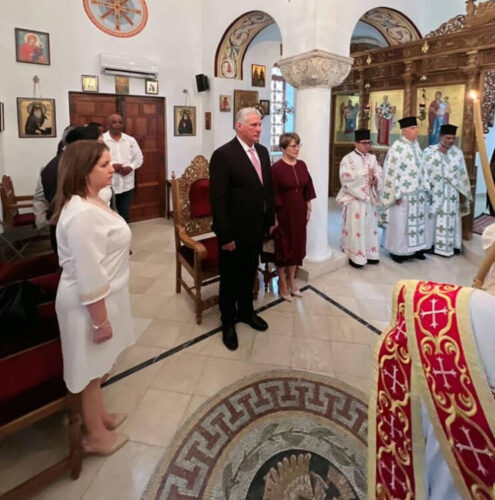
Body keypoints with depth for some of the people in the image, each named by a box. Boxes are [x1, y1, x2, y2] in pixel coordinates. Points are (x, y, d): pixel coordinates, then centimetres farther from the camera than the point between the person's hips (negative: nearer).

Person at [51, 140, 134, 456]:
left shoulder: (91, 202, 5)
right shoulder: (82, 214, -29)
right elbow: (88, 275, -27)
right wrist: (101, 320, -20)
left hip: (102, 296, 10)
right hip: (91, 303, -9)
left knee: (97, 367, 25)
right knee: (91, 368, 11)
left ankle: (100, 416, 46)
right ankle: (96, 436, 33)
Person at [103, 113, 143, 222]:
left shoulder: (131, 140, 8)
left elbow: (139, 157, 10)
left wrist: (130, 167, -8)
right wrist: (111, 165, -21)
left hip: (127, 185, 3)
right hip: (108, 185, -3)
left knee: (124, 214, 12)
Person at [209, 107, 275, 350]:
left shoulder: (262, 151, 6)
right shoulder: (223, 154, -17)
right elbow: (217, 199, -19)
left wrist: (270, 219, 11)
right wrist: (225, 235, -20)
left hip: (256, 228, 6)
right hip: (234, 231, -6)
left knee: (249, 274, 21)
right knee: (230, 278, 12)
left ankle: (246, 312, 42)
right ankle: (228, 321, 31)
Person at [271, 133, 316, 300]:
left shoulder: (302, 165, 5)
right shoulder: (276, 168, -13)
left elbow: (307, 188, 11)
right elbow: (273, 195, -13)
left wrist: (308, 208, 9)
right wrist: (274, 217, -14)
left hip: (299, 212, 6)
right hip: (283, 212, -6)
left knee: (297, 245, 13)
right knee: (283, 246, 6)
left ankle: (291, 280, 29)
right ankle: (282, 283, 22)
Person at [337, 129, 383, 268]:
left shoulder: (372, 158, 11)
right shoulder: (348, 159, -6)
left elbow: (380, 174, 6)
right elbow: (345, 178, -17)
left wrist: (375, 180, -17)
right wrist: (364, 173, -17)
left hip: (370, 198, 6)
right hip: (355, 199, -6)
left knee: (370, 226, 11)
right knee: (356, 227, -2)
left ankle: (369, 253, 22)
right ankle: (355, 255, 7)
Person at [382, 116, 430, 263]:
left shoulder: (416, 144, 9)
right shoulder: (397, 147, -16)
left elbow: (421, 167, 16)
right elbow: (392, 173, -18)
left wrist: (425, 187, 12)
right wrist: (397, 194, -17)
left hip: (417, 192, 8)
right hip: (404, 193, -8)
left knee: (417, 221, 14)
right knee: (400, 222, 3)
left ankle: (415, 248, 26)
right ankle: (397, 251, 15)